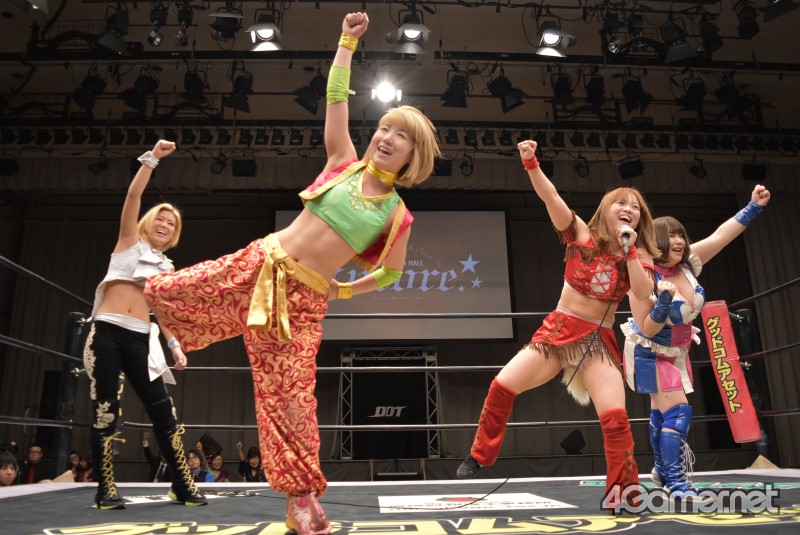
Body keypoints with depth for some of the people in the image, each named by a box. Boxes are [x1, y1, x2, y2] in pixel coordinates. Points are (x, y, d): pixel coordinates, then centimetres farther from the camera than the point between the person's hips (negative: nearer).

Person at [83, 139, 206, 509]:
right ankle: (105, 489, 7)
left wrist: (175, 344, 9)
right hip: (107, 331, -3)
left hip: (141, 339, 3)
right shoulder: (129, 241, 10)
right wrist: (153, 157, -5)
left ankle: (183, 486, 3)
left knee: (163, 412, -2)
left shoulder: (167, 268, 19)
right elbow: (133, 194, -1)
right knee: (105, 411, -3)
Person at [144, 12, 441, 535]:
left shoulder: (398, 215, -1)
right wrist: (348, 41, 1)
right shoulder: (345, 161, 2)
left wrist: (342, 290, 13)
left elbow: (391, 272, 12)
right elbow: (336, 98, 1)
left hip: (305, 298, -2)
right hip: (260, 262, 3)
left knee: (290, 392, -5)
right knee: (164, 292, 4)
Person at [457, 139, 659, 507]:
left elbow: (642, 294, -13)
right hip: (558, 329, 0)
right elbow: (552, 198, -14)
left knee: (615, 418, -13)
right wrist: (531, 164, -28)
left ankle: (624, 493, 7)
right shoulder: (582, 234, 0)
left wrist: (629, 249, -16)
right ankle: (479, 458, 10)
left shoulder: (639, 254, 5)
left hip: (600, 341, 1)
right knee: (502, 386, -10)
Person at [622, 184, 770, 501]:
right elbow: (647, 329, -26)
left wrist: (754, 207, -14)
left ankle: (662, 470, 38)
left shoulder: (688, 262, -10)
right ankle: (677, 483, -9)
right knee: (678, 412, -16)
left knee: (662, 413, 21)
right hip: (650, 354, -7)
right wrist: (664, 301, -41)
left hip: (676, 351, 7)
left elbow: (720, 235, -8)